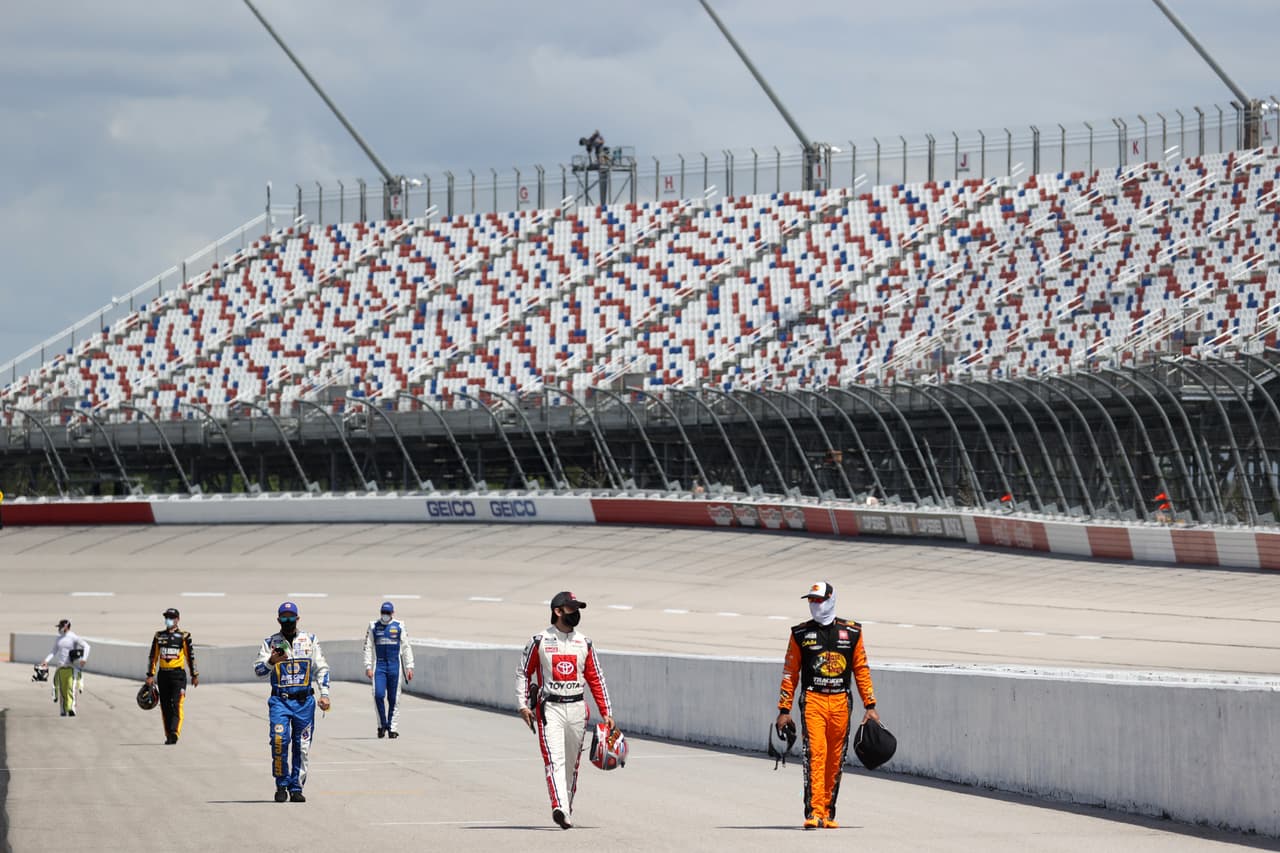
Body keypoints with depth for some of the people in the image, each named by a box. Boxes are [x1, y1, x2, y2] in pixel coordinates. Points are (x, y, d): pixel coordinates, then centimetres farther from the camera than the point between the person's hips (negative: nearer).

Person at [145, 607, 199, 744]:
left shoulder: (183, 636, 0)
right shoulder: (159, 636, 10)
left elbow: (191, 656, 4)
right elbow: (153, 656, 12)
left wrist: (195, 675, 5)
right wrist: (150, 675, 7)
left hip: (178, 675, -4)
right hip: (163, 675, 4)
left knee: (176, 705, -14)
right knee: (165, 706, 6)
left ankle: (174, 733, -20)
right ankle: (169, 736, 13)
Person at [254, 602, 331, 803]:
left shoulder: (309, 640, 11)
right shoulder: (270, 642, 8)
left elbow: (321, 668, 12)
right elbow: (258, 670, -1)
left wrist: (324, 694, 2)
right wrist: (271, 661, -22)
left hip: (304, 701, 2)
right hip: (280, 701, -2)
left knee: (302, 747, 2)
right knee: (279, 740, -18)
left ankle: (296, 787, 11)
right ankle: (282, 784, -7)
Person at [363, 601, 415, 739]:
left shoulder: (399, 626, 7)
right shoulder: (374, 626, 8)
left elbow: (406, 648, 9)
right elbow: (368, 647, 8)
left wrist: (409, 666, 5)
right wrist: (368, 666, 0)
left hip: (394, 665, 0)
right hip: (379, 665, 0)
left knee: (393, 698, 0)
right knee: (378, 695, -13)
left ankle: (393, 728, 6)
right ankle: (382, 724, 3)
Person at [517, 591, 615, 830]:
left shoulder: (584, 644, 11)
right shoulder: (540, 641, 1)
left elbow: (596, 680, 12)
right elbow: (523, 673, 5)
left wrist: (607, 713, 6)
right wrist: (523, 705, -5)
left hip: (576, 709, 4)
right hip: (549, 709, -4)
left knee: (572, 763, 9)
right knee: (554, 759, -18)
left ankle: (566, 808, 22)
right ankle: (560, 809, -31)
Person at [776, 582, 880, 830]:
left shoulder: (851, 632, 9)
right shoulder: (801, 634, 7)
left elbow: (861, 670, 11)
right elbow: (790, 673, 8)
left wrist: (870, 706, 6)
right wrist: (784, 710, 4)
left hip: (841, 702, 2)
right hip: (813, 700, -2)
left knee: (835, 761, 5)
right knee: (815, 754, -16)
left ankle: (828, 813, 15)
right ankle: (814, 812, -20)